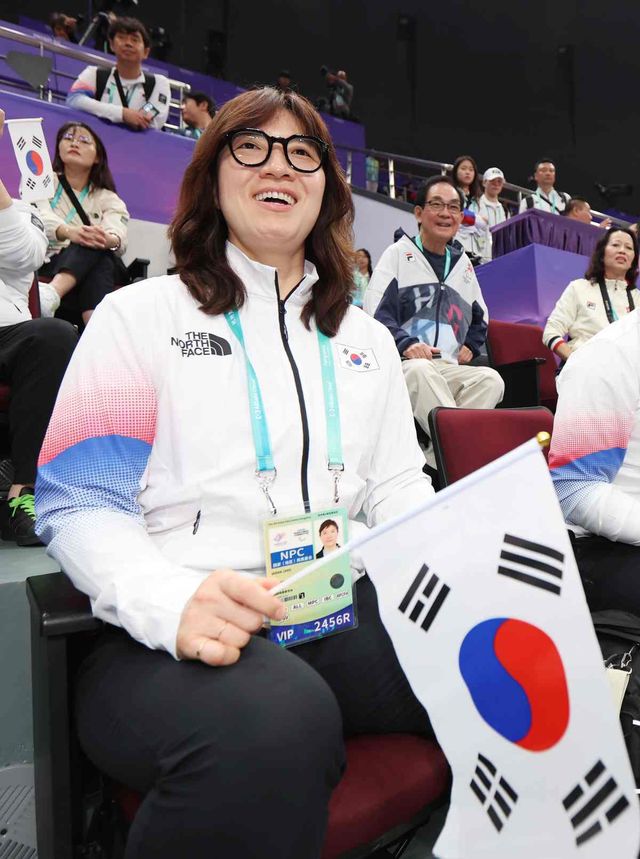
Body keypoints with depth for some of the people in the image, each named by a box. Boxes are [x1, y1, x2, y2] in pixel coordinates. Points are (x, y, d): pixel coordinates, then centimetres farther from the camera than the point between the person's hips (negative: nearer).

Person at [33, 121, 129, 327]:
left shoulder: (108, 199, 18)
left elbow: (119, 235, -6)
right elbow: (41, 218, -8)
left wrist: (109, 240, -34)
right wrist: (68, 232, -33)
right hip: (48, 266, -1)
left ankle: (50, 296, -57)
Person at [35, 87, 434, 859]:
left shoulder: (366, 338, 19)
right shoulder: (142, 314, 5)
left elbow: (399, 491, 15)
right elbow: (78, 504, -3)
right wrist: (173, 601, -24)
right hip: (175, 634, -4)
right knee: (274, 723, -37)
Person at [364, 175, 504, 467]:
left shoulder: (463, 262, 26)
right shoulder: (398, 253, 10)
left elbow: (480, 316, 38)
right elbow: (374, 312, -4)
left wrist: (470, 347, 17)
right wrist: (405, 344, -20)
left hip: (449, 369, 5)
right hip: (401, 364, -4)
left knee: (491, 379, -26)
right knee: (421, 371, -39)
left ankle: (434, 460, -31)